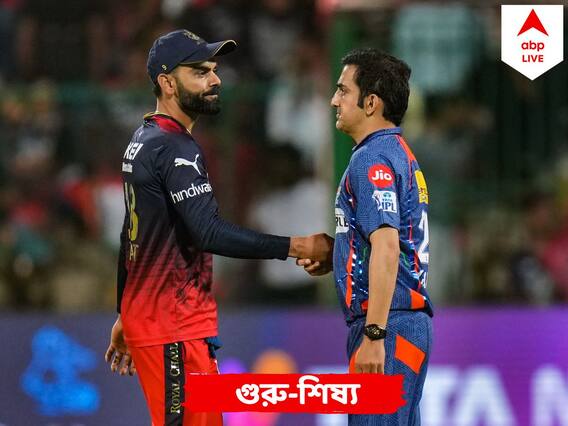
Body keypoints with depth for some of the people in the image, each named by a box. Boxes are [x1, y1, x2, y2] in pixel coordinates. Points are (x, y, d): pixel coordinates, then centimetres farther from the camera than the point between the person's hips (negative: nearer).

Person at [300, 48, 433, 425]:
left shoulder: (373, 158, -12)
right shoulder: (399, 153, 19)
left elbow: (386, 245, -23)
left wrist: (374, 335, -26)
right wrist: (331, 260, 15)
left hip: (387, 322, -10)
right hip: (410, 320, 10)